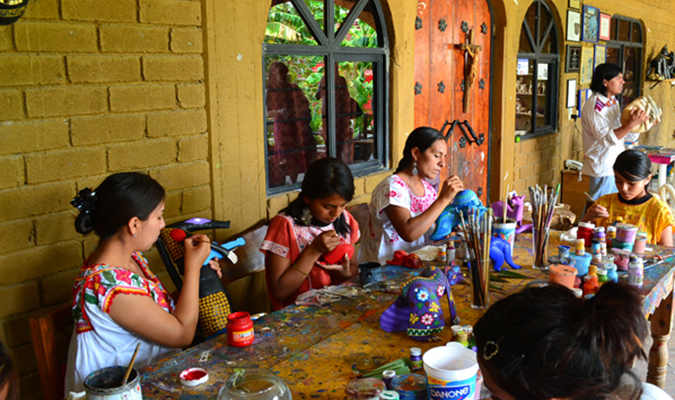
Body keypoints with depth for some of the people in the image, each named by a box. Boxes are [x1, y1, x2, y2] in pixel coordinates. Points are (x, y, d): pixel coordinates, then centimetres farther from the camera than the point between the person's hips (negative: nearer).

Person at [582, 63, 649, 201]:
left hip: (615, 163, 10)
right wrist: (631, 123, -35)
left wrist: (641, 122, 7)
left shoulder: (613, 101, 12)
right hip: (603, 167, -10)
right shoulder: (594, 105, -19)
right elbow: (606, 138, -27)